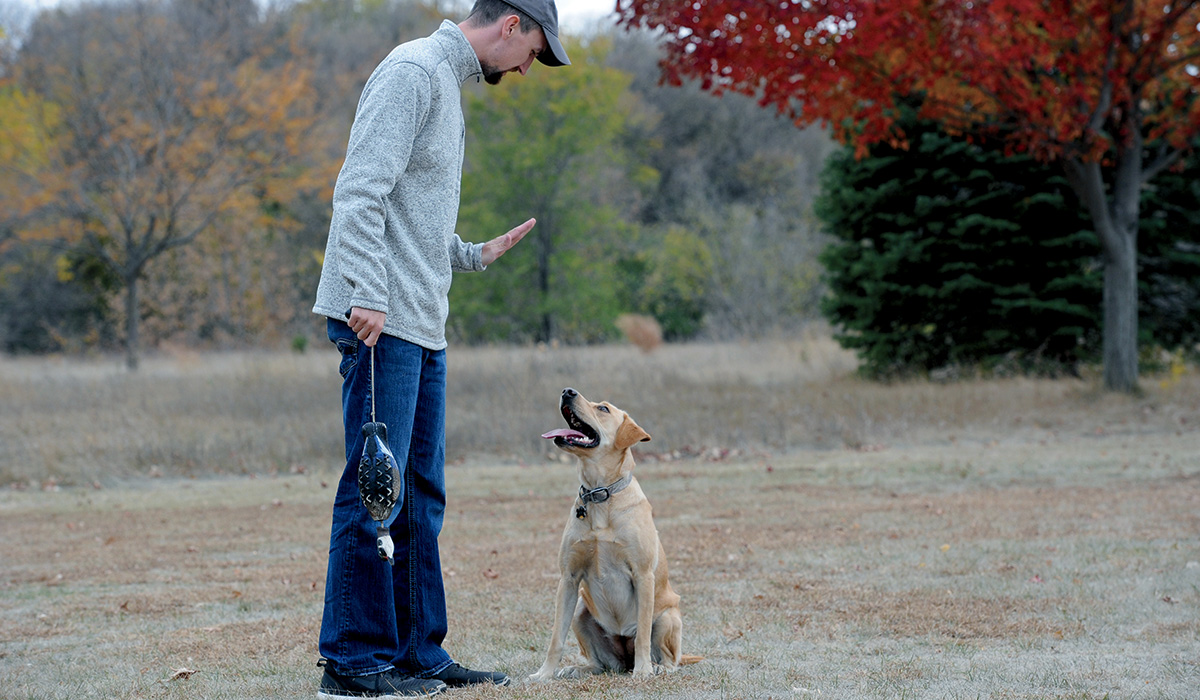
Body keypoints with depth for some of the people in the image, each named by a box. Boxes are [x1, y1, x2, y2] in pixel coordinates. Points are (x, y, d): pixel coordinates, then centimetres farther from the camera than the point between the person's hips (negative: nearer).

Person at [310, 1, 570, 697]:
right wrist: (368, 294, -25)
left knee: (421, 492, 11)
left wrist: (476, 255, 24)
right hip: (382, 323, -10)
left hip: (423, 326, 10)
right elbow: (360, 191, -19)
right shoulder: (412, 71, -9)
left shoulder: (449, 83, 21)